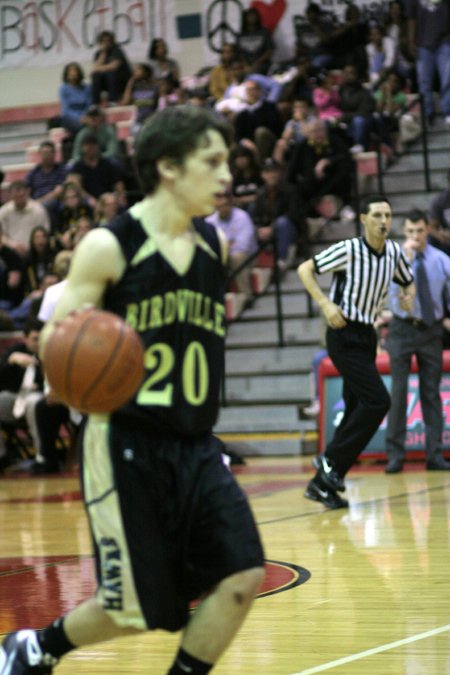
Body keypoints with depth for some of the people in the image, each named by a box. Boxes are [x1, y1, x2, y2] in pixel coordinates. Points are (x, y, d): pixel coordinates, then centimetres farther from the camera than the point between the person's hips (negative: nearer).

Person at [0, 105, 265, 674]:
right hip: (126, 445, -6)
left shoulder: (215, 244, 8)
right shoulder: (108, 247, -10)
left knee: (241, 577, -10)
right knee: (135, 611, 1)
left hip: (194, 445, 6)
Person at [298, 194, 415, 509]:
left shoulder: (394, 252, 3)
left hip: (367, 336, 7)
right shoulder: (348, 250, -14)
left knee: (357, 409, 6)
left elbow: (408, 280, 20)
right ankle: (331, 462, -8)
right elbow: (305, 269, -8)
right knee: (378, 400, -18)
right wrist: (326, 304, -18)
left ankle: (322, 483, 13)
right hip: (344, 334, -7)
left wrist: (409, 295, -4)